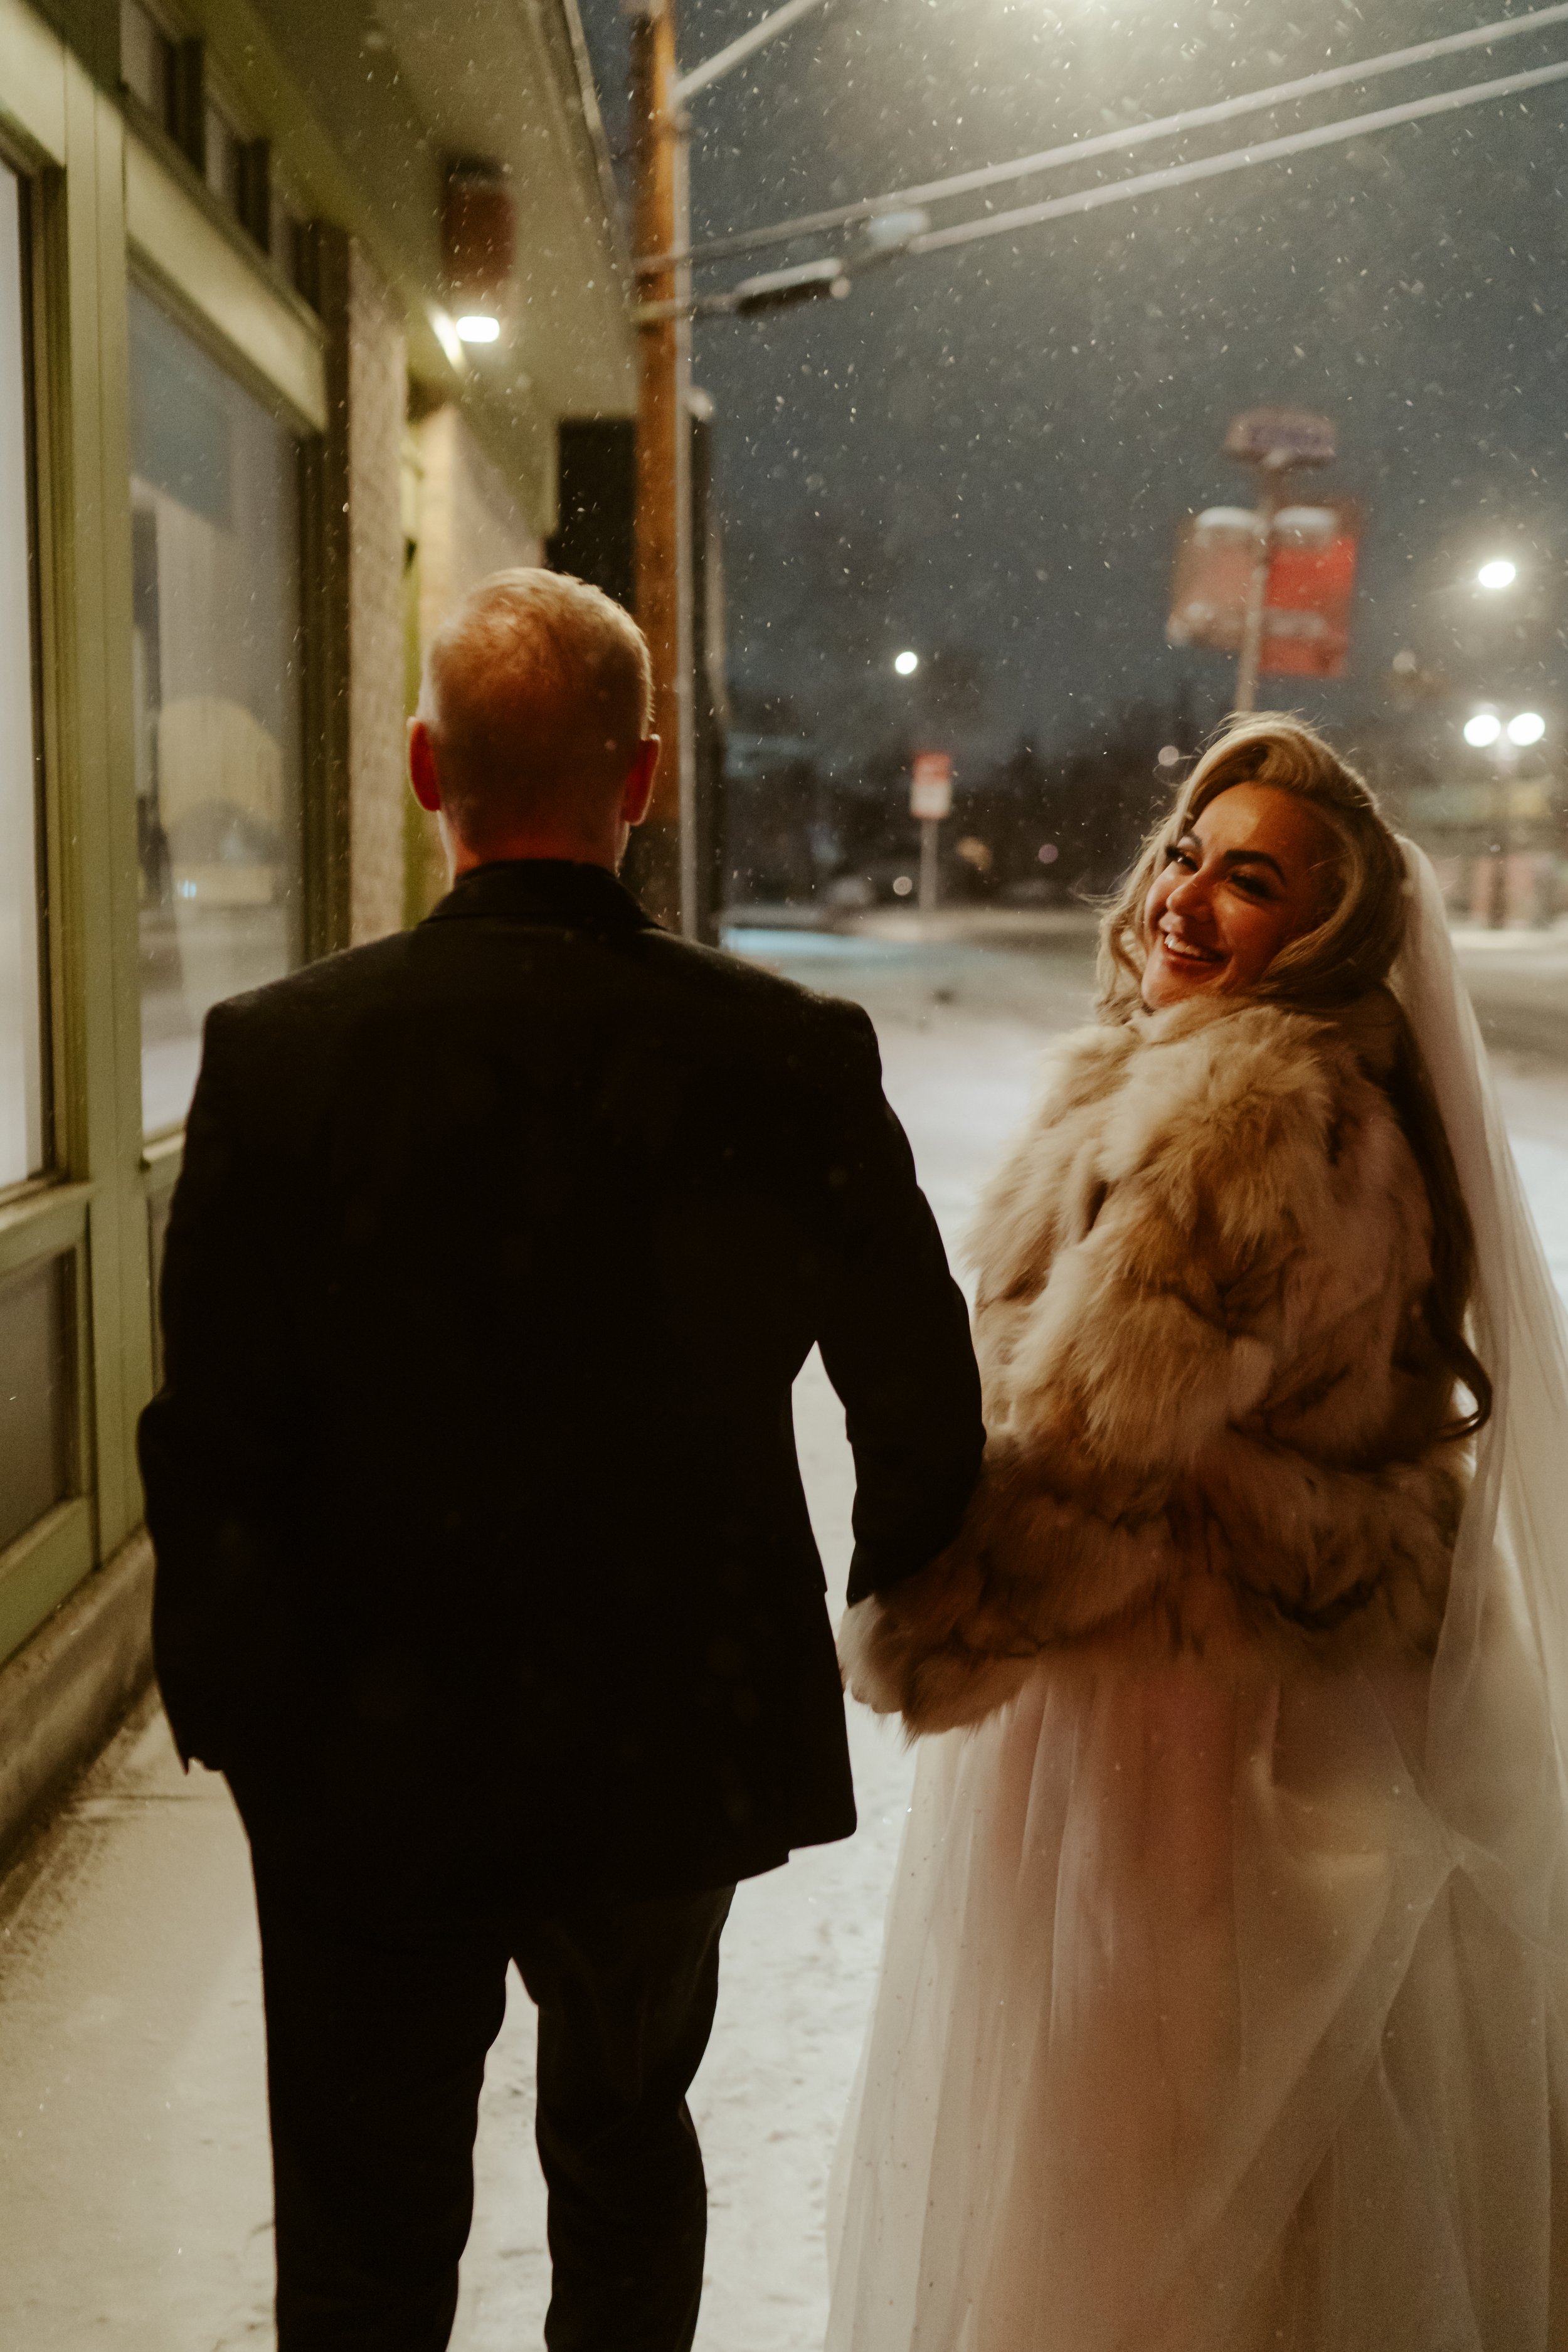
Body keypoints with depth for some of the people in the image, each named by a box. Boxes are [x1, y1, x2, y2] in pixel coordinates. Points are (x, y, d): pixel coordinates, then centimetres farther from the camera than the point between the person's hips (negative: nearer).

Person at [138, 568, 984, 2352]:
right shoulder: (793, 1056, -13)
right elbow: (927, 1404, -4)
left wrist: (226, 1709, 4)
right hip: (683, 1743, 2)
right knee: (629, 2143, 28)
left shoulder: (278, 1051, -16)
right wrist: (892, 1607, 16)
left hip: (371, 1767, -1)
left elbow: (211, 1447, -13)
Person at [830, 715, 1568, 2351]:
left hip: (1163, 1702, -10)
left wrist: (902, 1646, -12)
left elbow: (1085, 1449, -25)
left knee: (1109, 2160, 8)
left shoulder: (1233, 1106, -23)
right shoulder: (1351, 1105, 8)